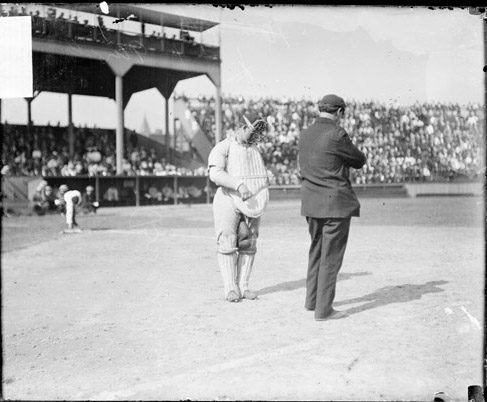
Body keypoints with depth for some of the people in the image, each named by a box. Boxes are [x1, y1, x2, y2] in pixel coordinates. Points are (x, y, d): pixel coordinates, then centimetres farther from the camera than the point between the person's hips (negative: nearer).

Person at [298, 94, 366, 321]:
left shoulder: (304, 135, 7)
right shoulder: (337, 135, -15)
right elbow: (360, 161, -4)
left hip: (310, 202, 7)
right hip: (336, 202, -7)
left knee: (316, 251, 21)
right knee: (331, 256, 1)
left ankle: (312, 300, 30)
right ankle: (323, 310, 6)